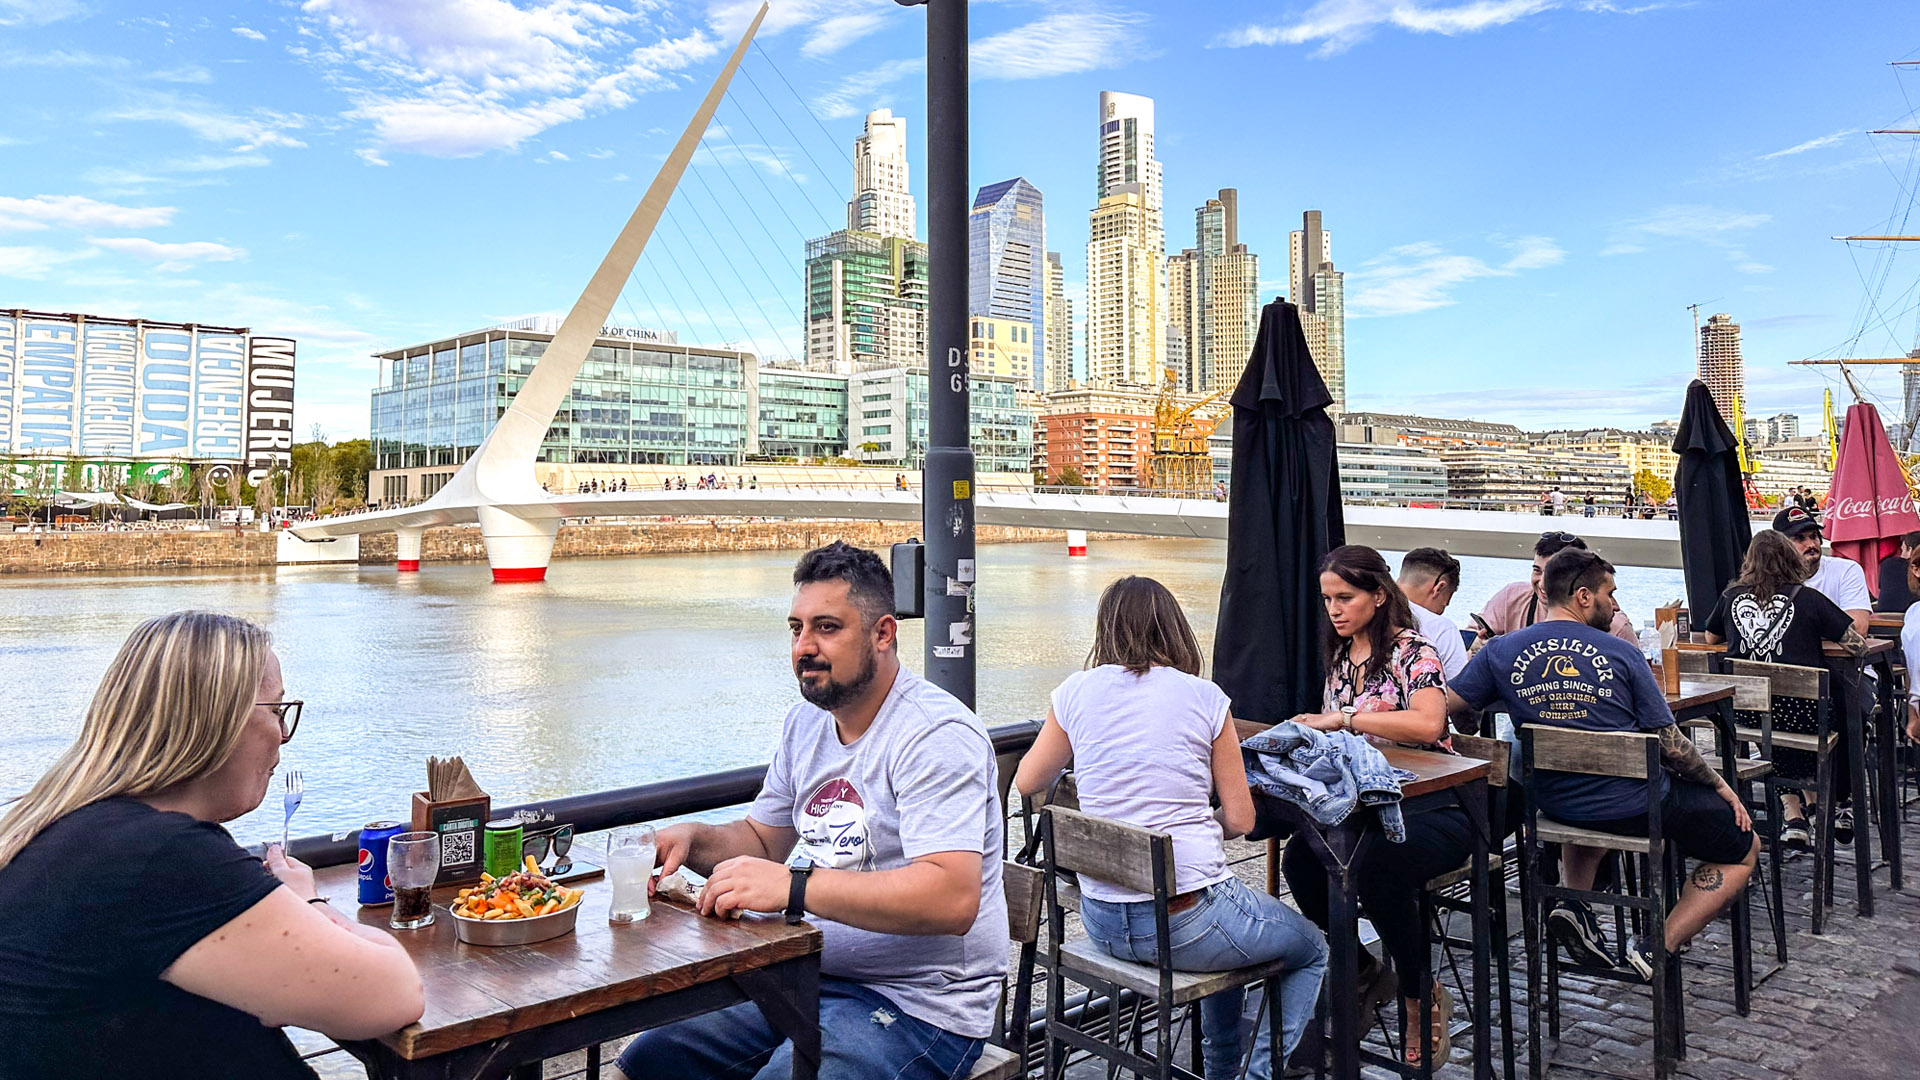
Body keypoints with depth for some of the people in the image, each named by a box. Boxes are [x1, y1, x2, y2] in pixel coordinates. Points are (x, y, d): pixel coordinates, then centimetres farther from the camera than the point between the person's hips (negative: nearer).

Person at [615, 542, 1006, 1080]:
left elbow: (953, 898, -30)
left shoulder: (936, 735, -19)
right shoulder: (806, 722, 10)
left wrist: (793, 887, -34)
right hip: (810, 973, 8)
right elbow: (763, 839, 21)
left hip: (919, 1006, -7)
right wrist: (692, 840, -1)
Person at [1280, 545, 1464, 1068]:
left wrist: (1344, 719, -24)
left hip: (1430, 808, -6)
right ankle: (1364, 971, 4)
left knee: (1376, 867, -35)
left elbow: (1428, 724, -27)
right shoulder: (1341, 655, 15)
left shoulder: (1412, 652, -8)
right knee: (1300, 858, -22)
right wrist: (1312, 725, 4)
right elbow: (1333, 730, 27)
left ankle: (1423, 998, -7)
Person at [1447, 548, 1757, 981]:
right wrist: (1720, 785, 10)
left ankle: (1573, 903, 16)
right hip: (1634, 807, -4)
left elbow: (1445, 706, -7)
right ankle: (1660, 945, 3)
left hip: (1552, 804, 4)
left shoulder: (1501, 651, -5)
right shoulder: (1620, 653, -11)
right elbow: (1671, 745, -8)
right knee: (1743, 847, 17)